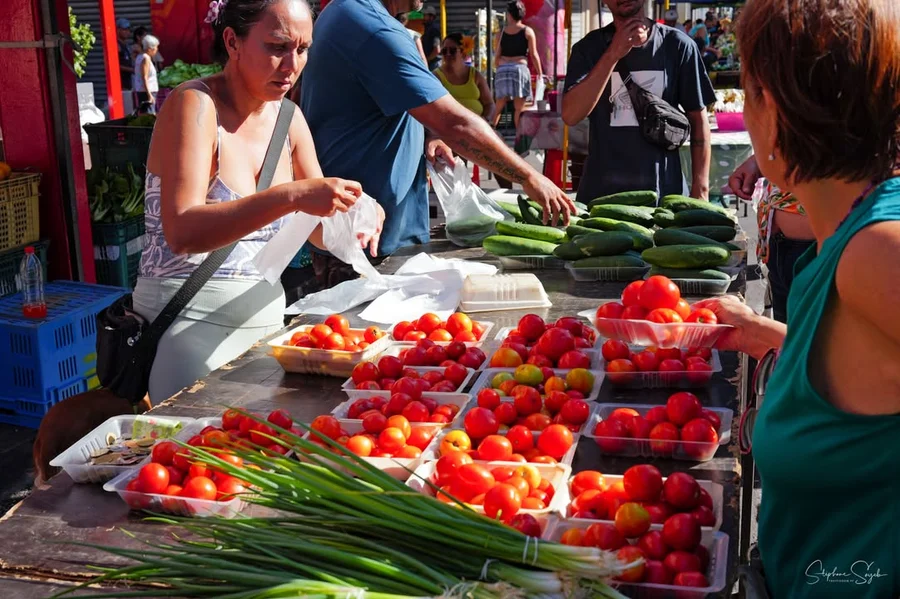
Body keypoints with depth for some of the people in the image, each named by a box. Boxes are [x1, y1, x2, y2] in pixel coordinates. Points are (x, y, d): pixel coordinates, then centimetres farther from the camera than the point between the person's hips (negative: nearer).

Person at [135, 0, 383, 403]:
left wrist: (350, 217, -16)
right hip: (191, 322, -6)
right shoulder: (194, 105, -14)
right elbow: (182, 232, -27)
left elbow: (318, 230, 7)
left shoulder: (288, 117, 4)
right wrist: (289, 196, -36)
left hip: (266, 318, 6)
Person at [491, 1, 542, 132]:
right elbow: (533, 55, 1)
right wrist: (540, 73, 9)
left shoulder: (502, 32, 9)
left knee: (499, 106, 12)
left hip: (502, 70, 3)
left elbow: (497, 56, 10)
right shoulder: (528, 31, 3)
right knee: (519, 108, 1)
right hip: (520, 68, -2)